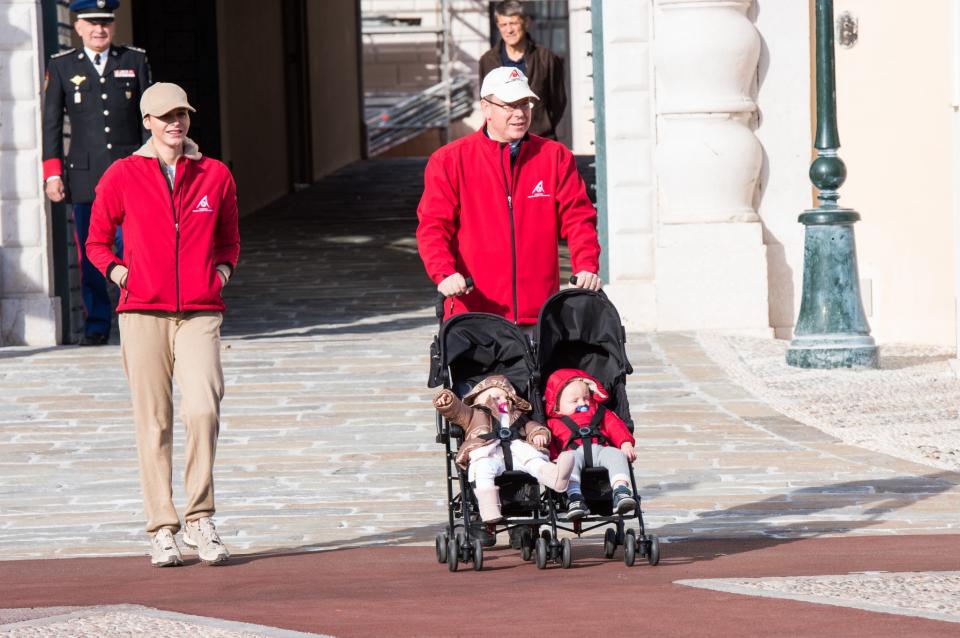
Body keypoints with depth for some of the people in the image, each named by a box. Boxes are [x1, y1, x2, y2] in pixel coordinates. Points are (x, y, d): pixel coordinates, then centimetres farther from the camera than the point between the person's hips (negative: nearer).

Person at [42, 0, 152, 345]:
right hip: (85, 174, 0)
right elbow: (51, 123, 6)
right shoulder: (61, 67, 7)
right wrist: (52, 173, -1)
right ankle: (97, 325, 9)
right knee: (90, 255, 2)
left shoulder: (135, 61, 9)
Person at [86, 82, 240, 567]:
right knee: (153, 420, -1)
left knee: (203, 410, -16)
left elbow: (228, 238, 26)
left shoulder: (215, 176, 11)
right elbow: (97, 241, 16)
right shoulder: (123, 176, 6)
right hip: (143, 312, -1)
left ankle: (200, 521, -3)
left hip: (200, 313, 1)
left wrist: (223, 270, 8)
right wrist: (117, 270, -1)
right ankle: (161, 530, 4)